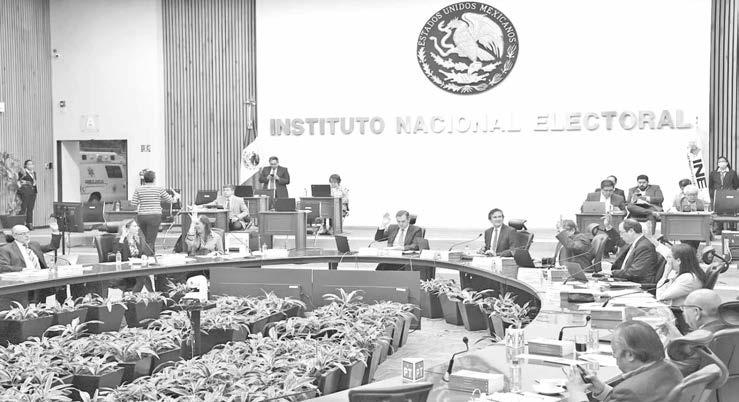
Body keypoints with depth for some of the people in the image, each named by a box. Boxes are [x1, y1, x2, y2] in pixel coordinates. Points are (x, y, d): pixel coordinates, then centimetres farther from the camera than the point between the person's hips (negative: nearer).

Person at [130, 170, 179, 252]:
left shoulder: (138, 189, 2)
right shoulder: (159, 189, -4)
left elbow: (133, 203, -1)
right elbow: (170, 200, 6)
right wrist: (176, 196, 28)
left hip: (142, 217, 4)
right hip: (154, 216, -3)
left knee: (147, 238, 22)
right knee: (150, 242, -4)